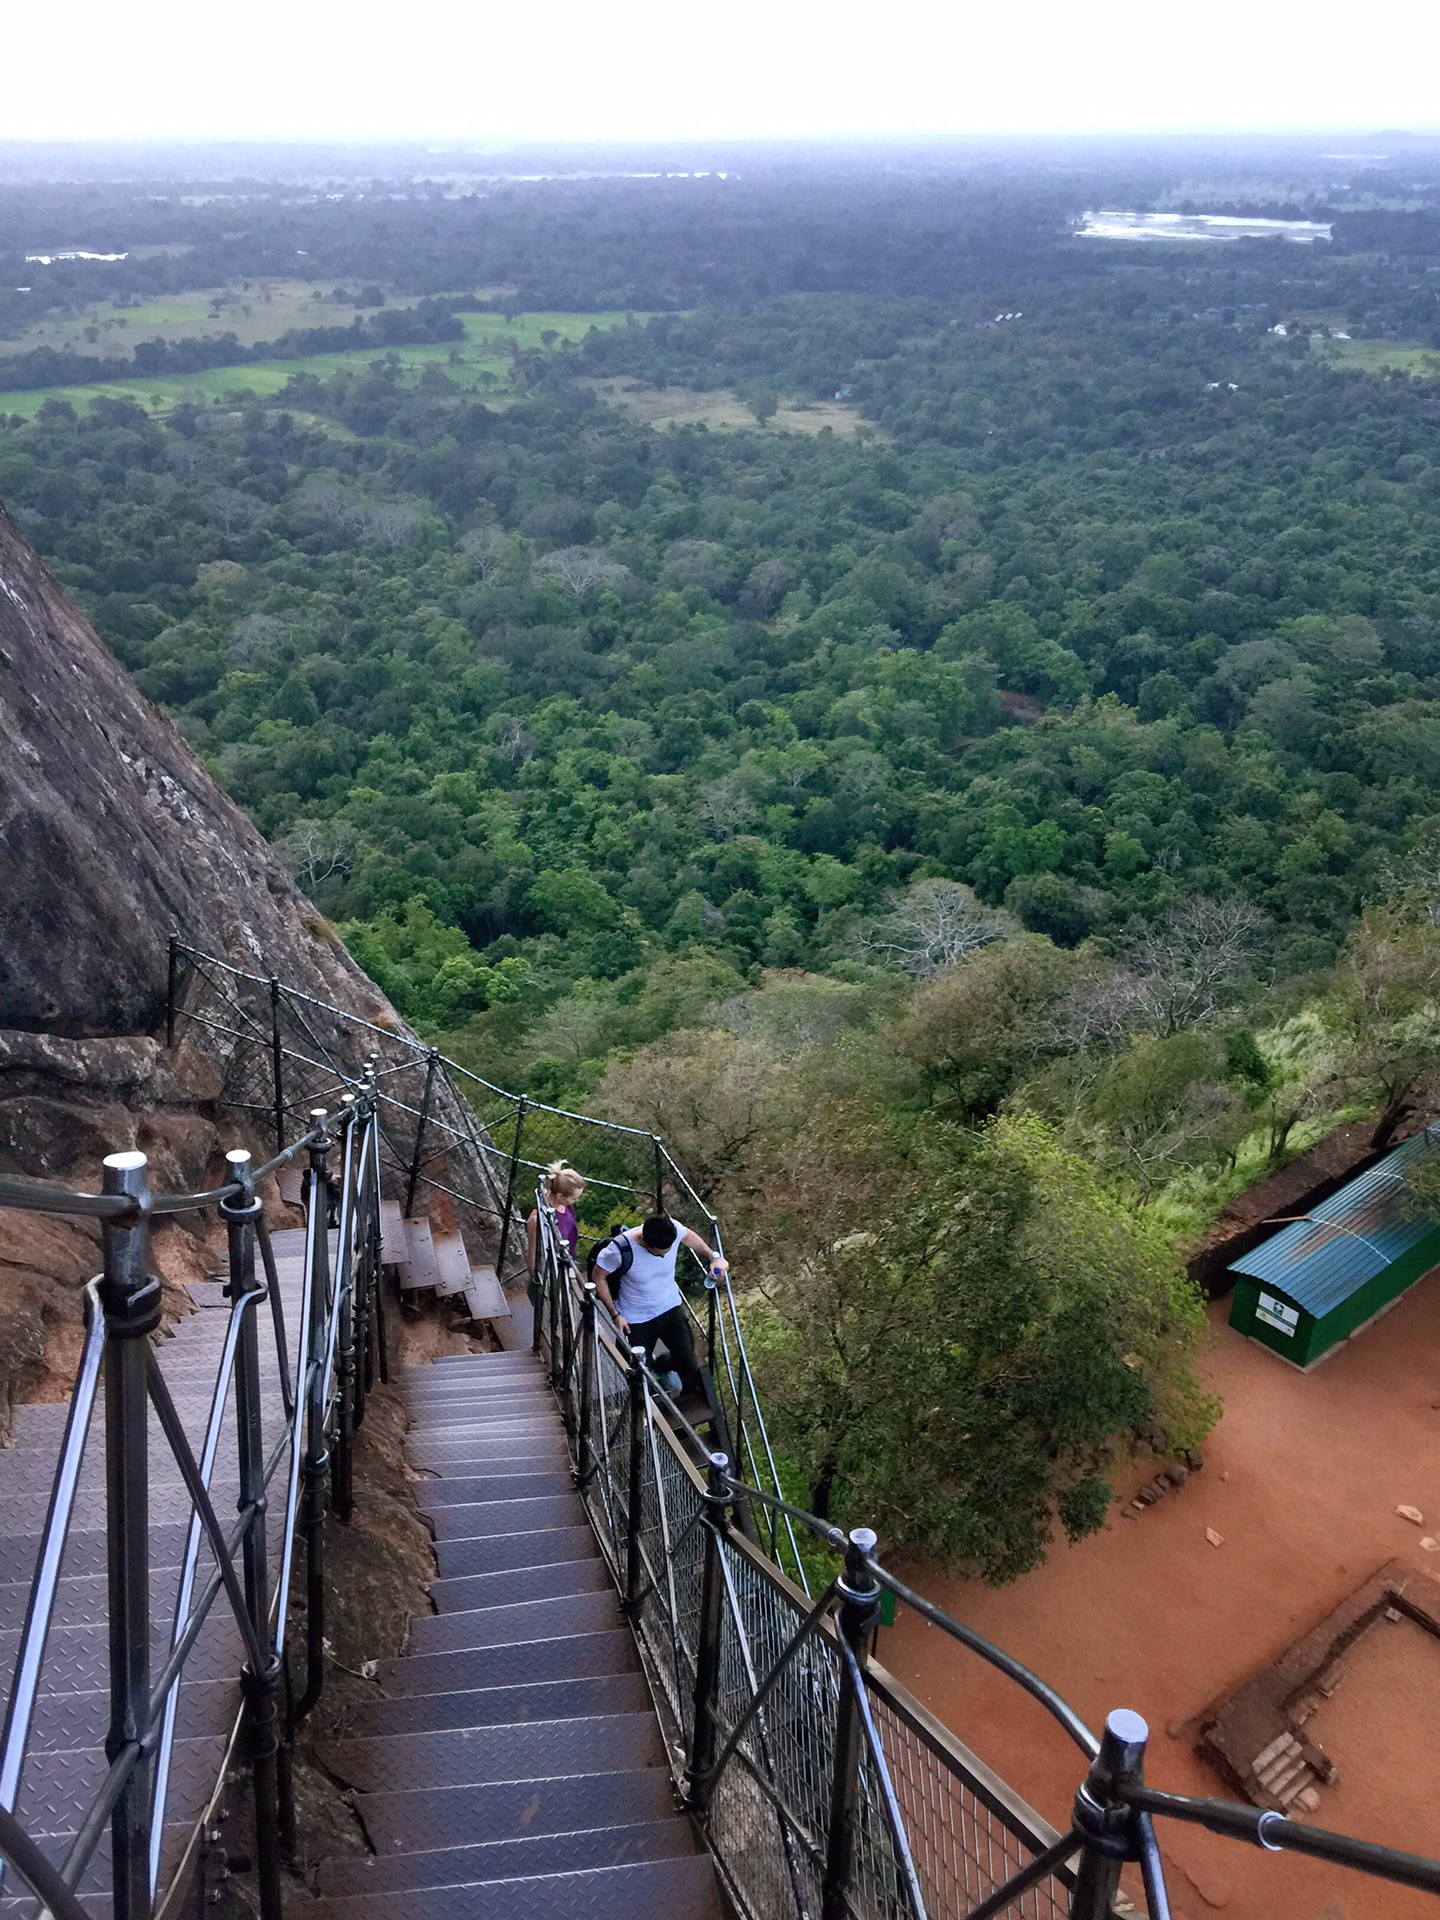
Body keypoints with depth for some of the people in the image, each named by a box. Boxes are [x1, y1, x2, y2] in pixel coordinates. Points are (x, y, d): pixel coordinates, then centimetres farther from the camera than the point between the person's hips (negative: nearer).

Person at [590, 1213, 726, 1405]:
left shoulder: (674, 1230, -24)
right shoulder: (620, 1249, -33)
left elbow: (688, 1235, 4)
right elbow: (599, 1276, -14)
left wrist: (712, 1257, -4)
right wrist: (615, 1315, -12)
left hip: (671, 1308, 3)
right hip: (636, 1320, -3)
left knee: (689, 1365, 5)